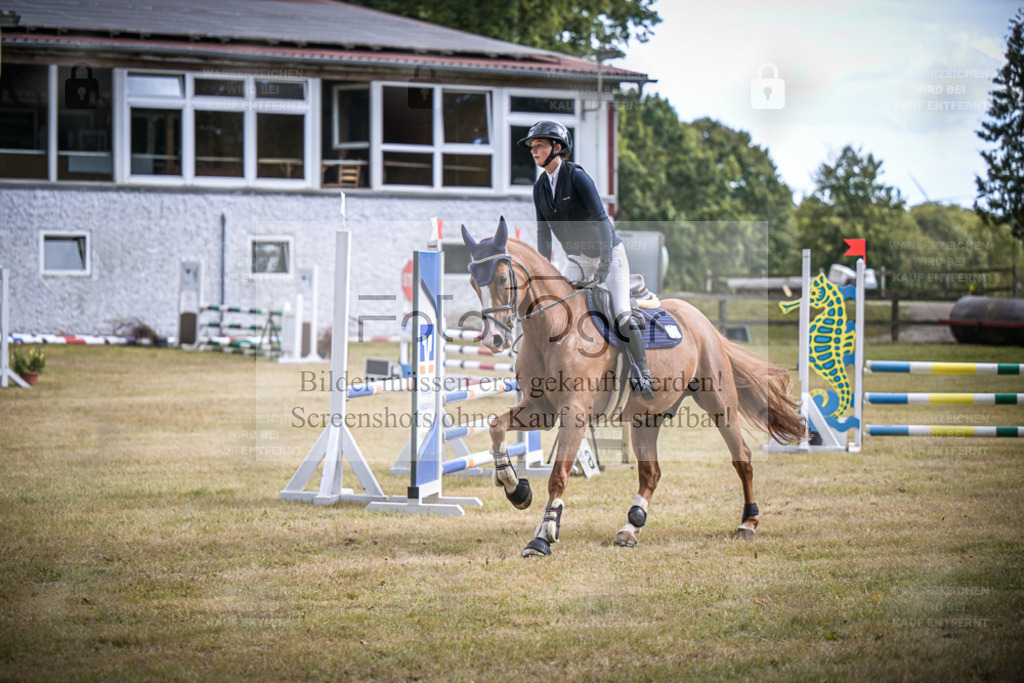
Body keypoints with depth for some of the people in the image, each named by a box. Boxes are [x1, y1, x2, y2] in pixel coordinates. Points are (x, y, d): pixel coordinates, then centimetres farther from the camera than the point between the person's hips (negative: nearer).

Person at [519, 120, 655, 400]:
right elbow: (543, 230, 5)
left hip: (608, 251, -7)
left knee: (620, 314, -18)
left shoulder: (577, 176, -19)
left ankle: (643, 376, -8)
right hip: (577, 259, 7)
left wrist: (604, 264, -29)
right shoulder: (540, 187, 1)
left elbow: (600, 219, -23)